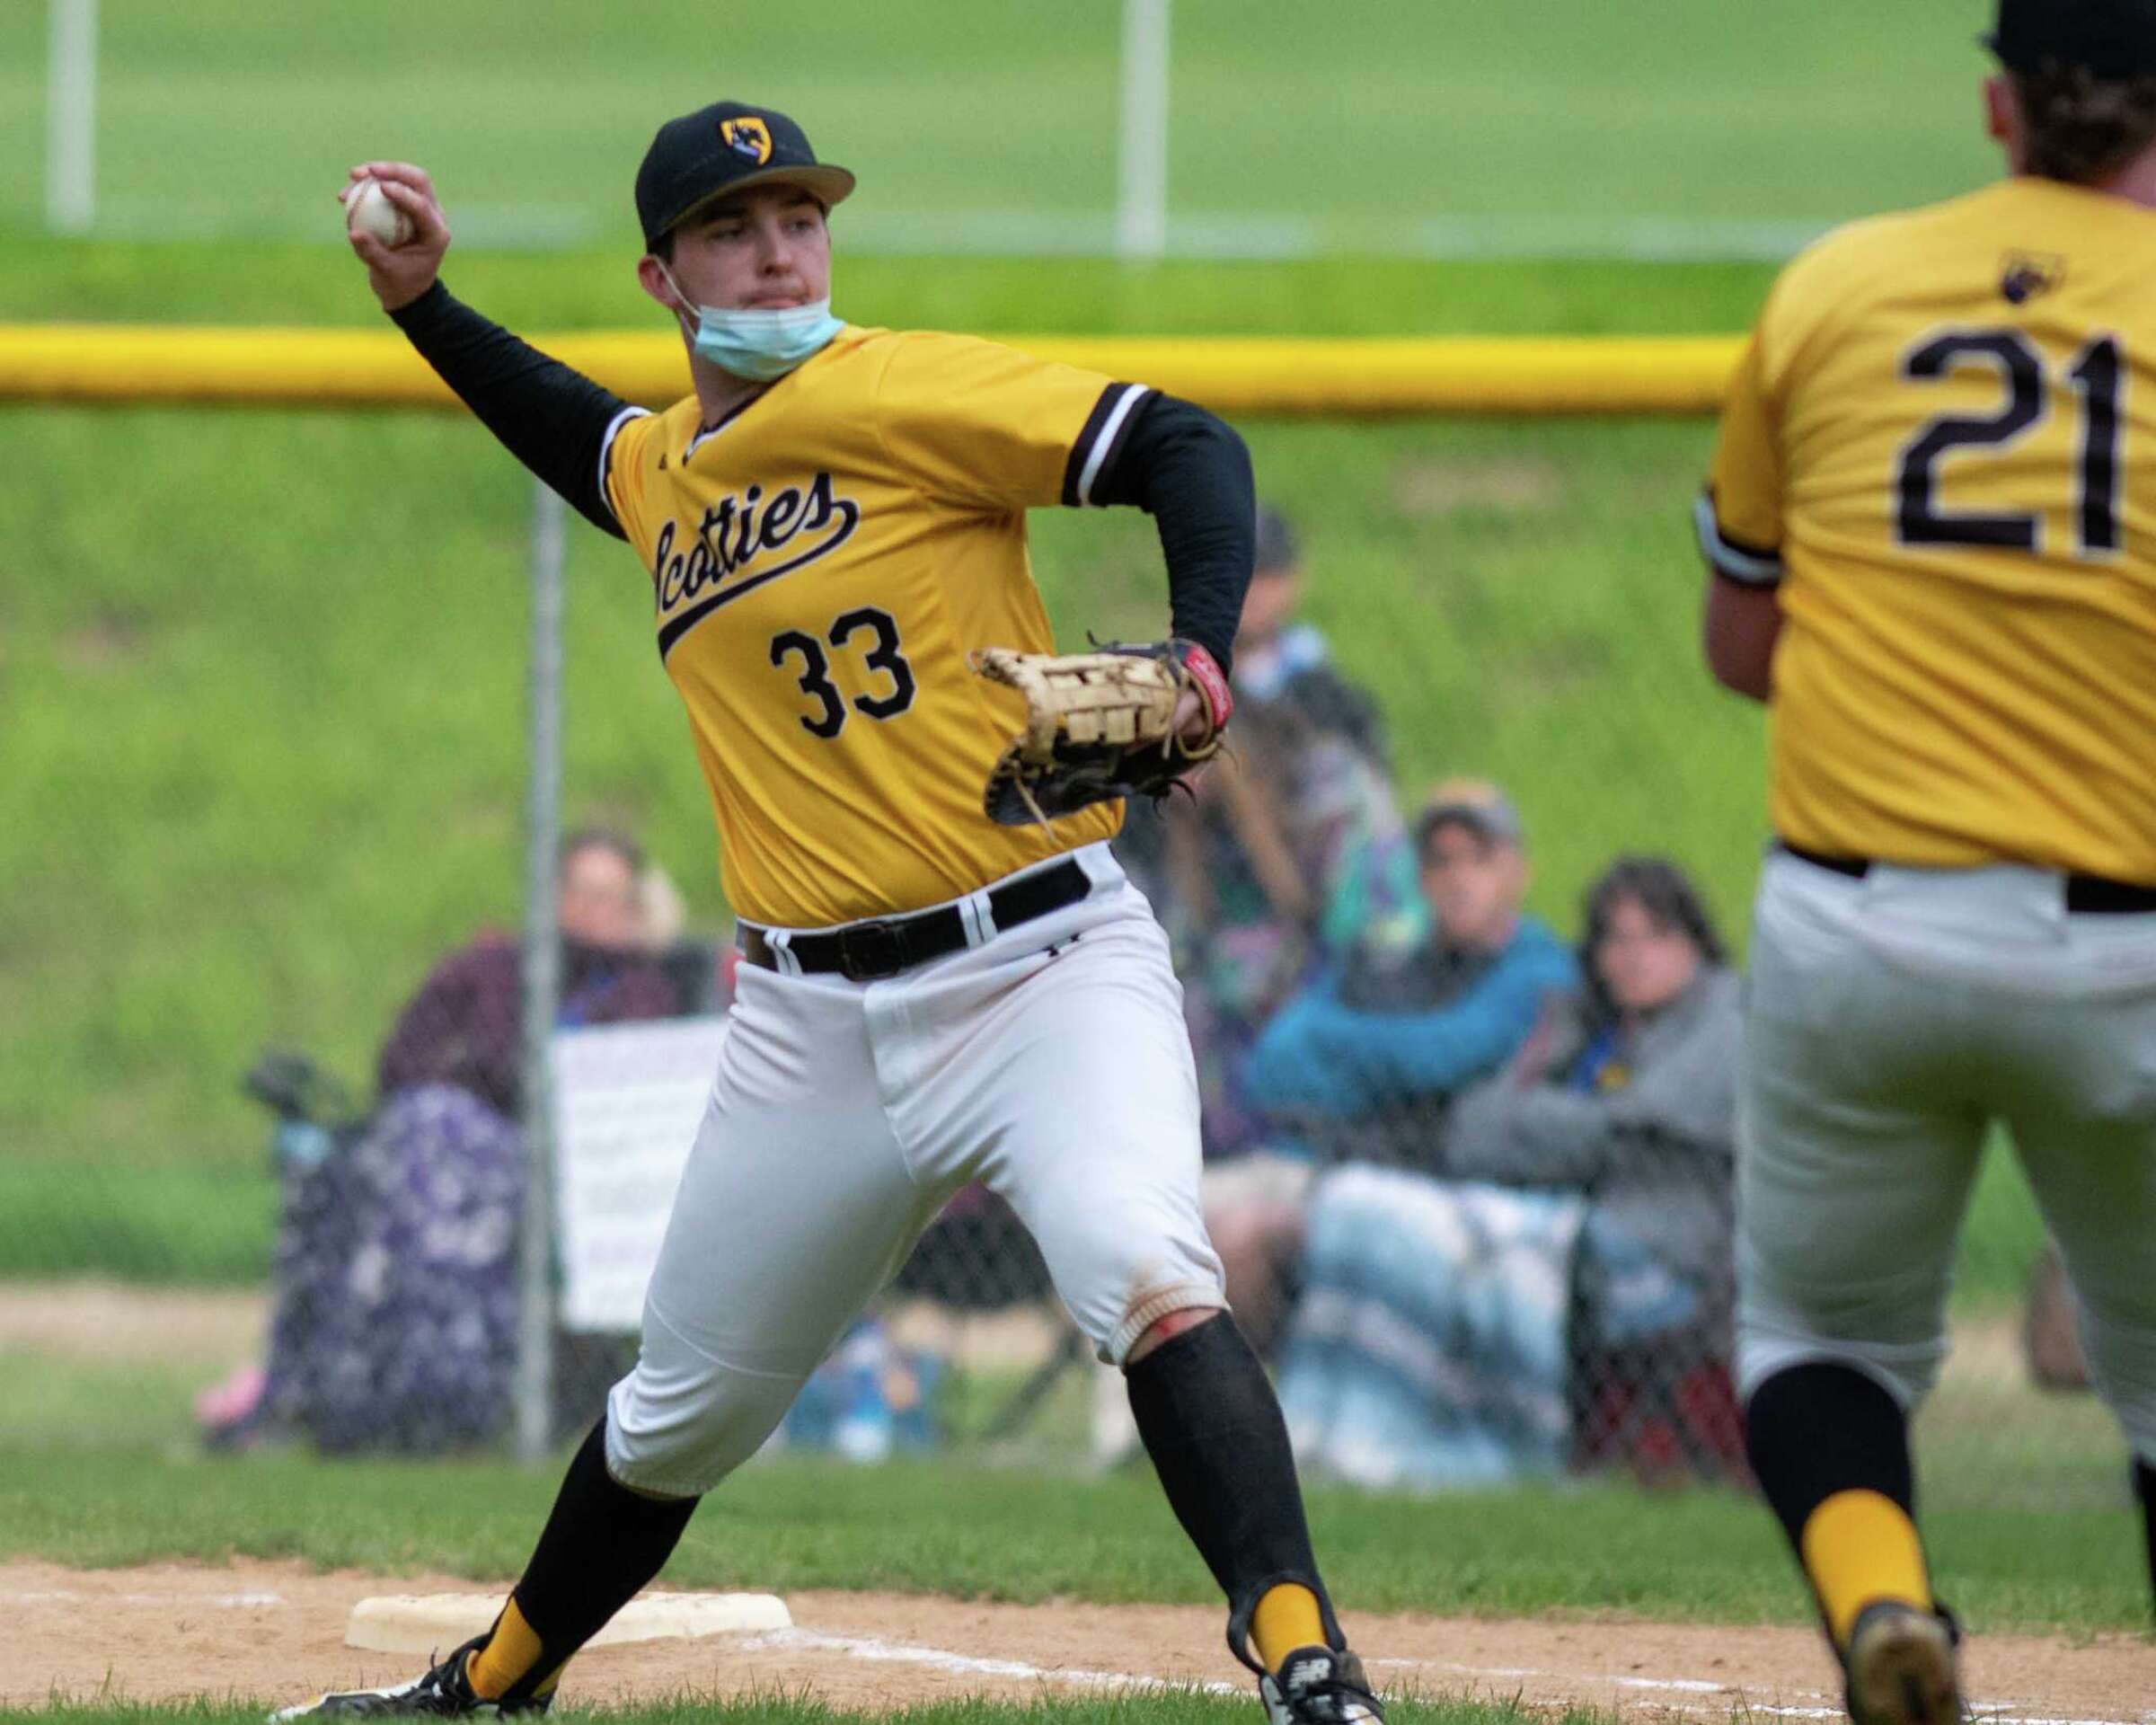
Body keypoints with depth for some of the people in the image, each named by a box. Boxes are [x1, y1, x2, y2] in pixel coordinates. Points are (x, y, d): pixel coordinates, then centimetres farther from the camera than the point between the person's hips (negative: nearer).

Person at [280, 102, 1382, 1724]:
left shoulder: (906, 391, -9)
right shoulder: (664, 463, 12)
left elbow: (1184, 448, -17)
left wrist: (1200, 653, -32)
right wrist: (426, 305, 28)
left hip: (1046, 967, -6)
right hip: (815, 1025, 6)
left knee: (1146, 1273, -32)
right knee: (683, 1408, 18)